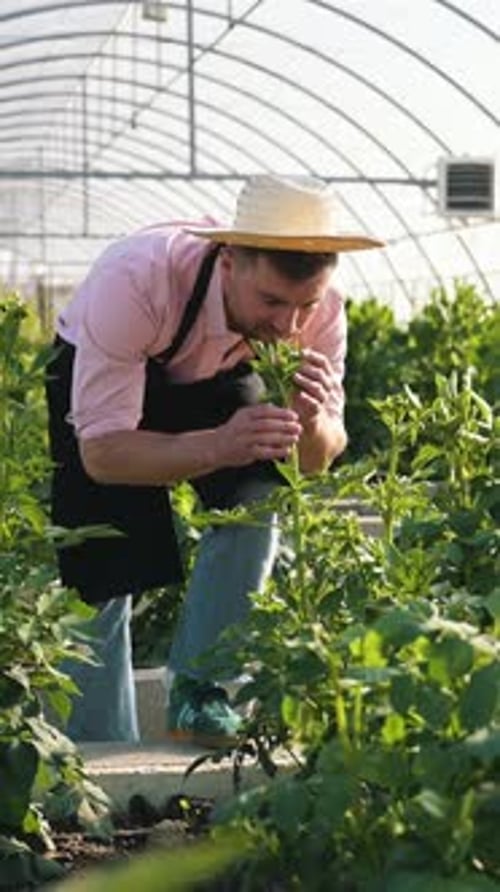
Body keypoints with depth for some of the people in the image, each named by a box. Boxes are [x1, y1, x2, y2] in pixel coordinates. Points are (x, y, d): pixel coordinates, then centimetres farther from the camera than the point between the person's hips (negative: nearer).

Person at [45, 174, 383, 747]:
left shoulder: (321, 310, -28)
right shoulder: (134, 282, -42)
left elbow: (318, 460, -15)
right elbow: (101, 454, -39)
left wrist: (314, 422, -40)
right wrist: (218, 446, -56)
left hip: (216, 380, 3)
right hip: (96, 379, -3)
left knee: (259, 493, -25)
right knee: (98, 584, -8)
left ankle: (200, 691, -13)